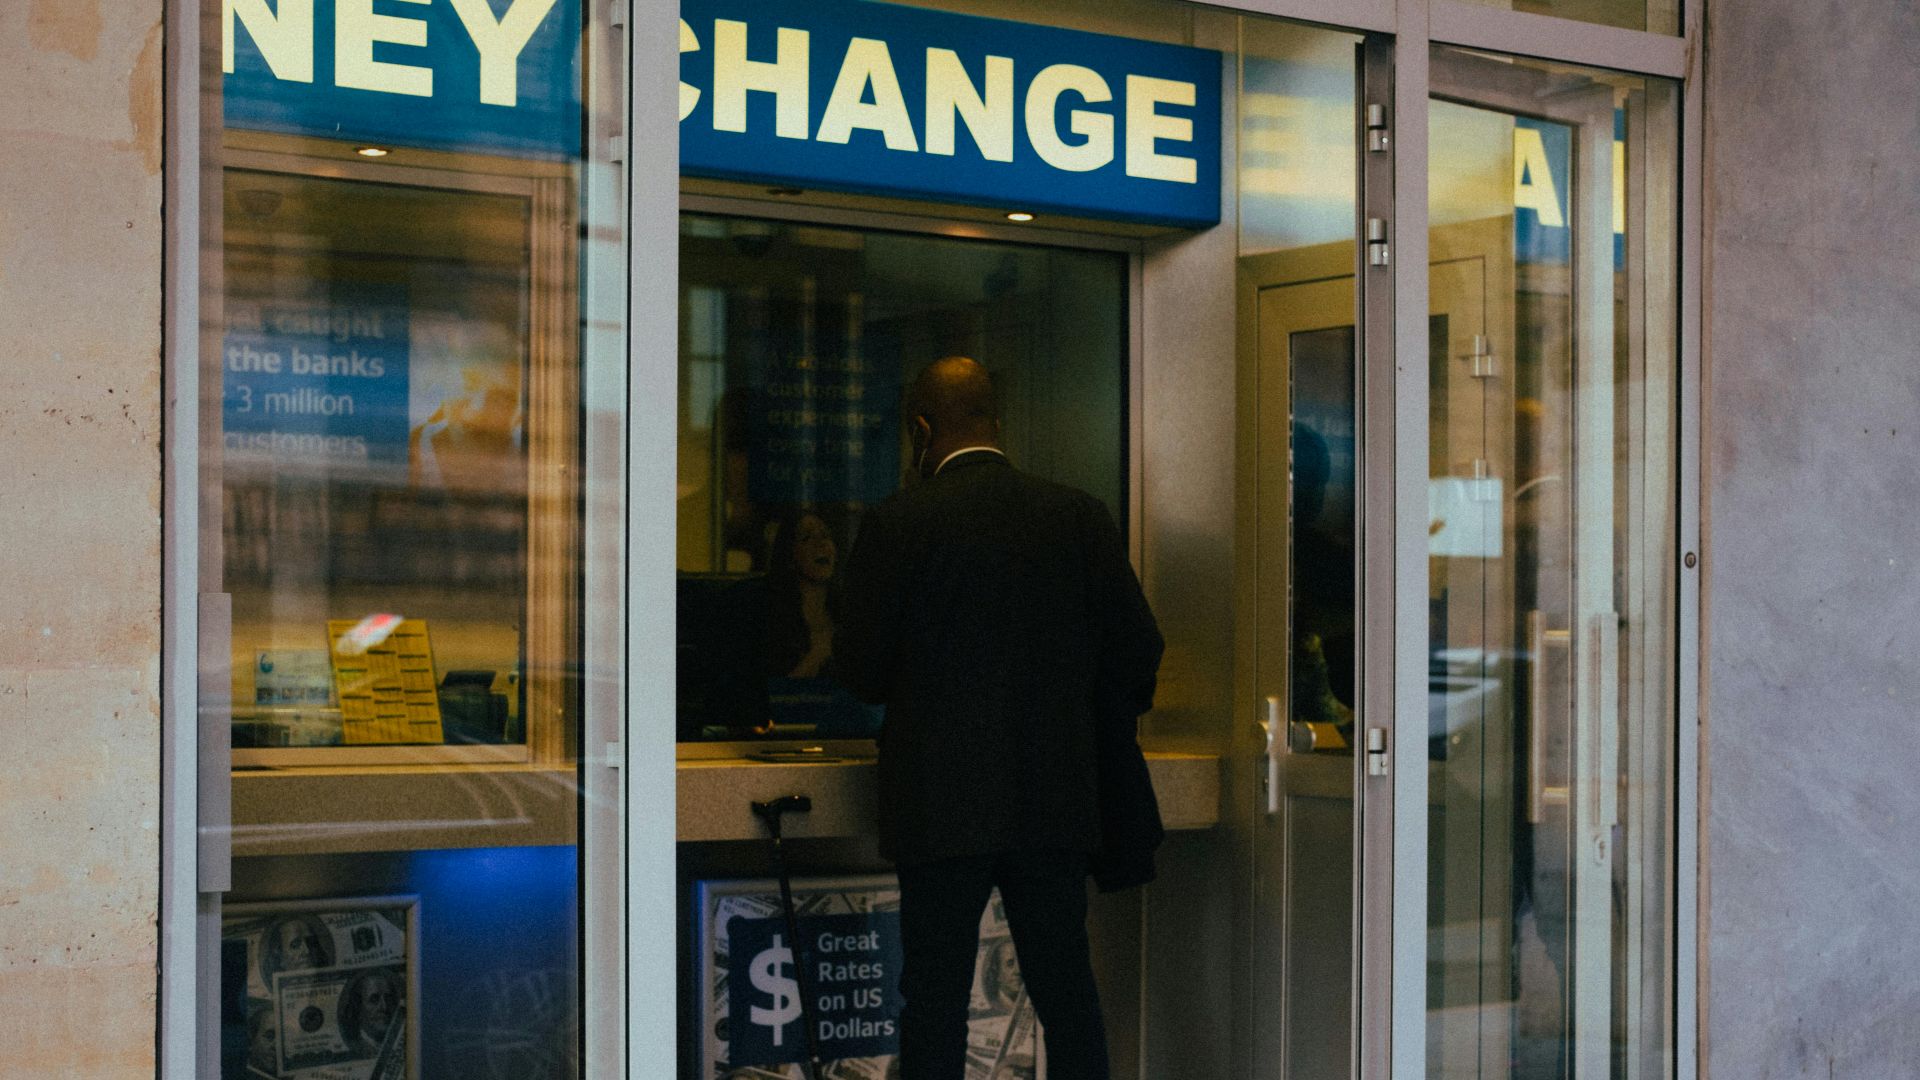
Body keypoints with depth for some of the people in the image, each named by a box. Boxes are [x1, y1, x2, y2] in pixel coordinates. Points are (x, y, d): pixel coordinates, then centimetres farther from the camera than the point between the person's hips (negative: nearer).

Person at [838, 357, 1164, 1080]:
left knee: (934, 1002, 4)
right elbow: (1137, 650, 3)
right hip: (1057, 799, 3)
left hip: (940, 803, -3)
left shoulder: (896, 524, -7)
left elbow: (860, 671, -4)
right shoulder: (1079, 515, 2)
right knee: (1068, 999, 11)